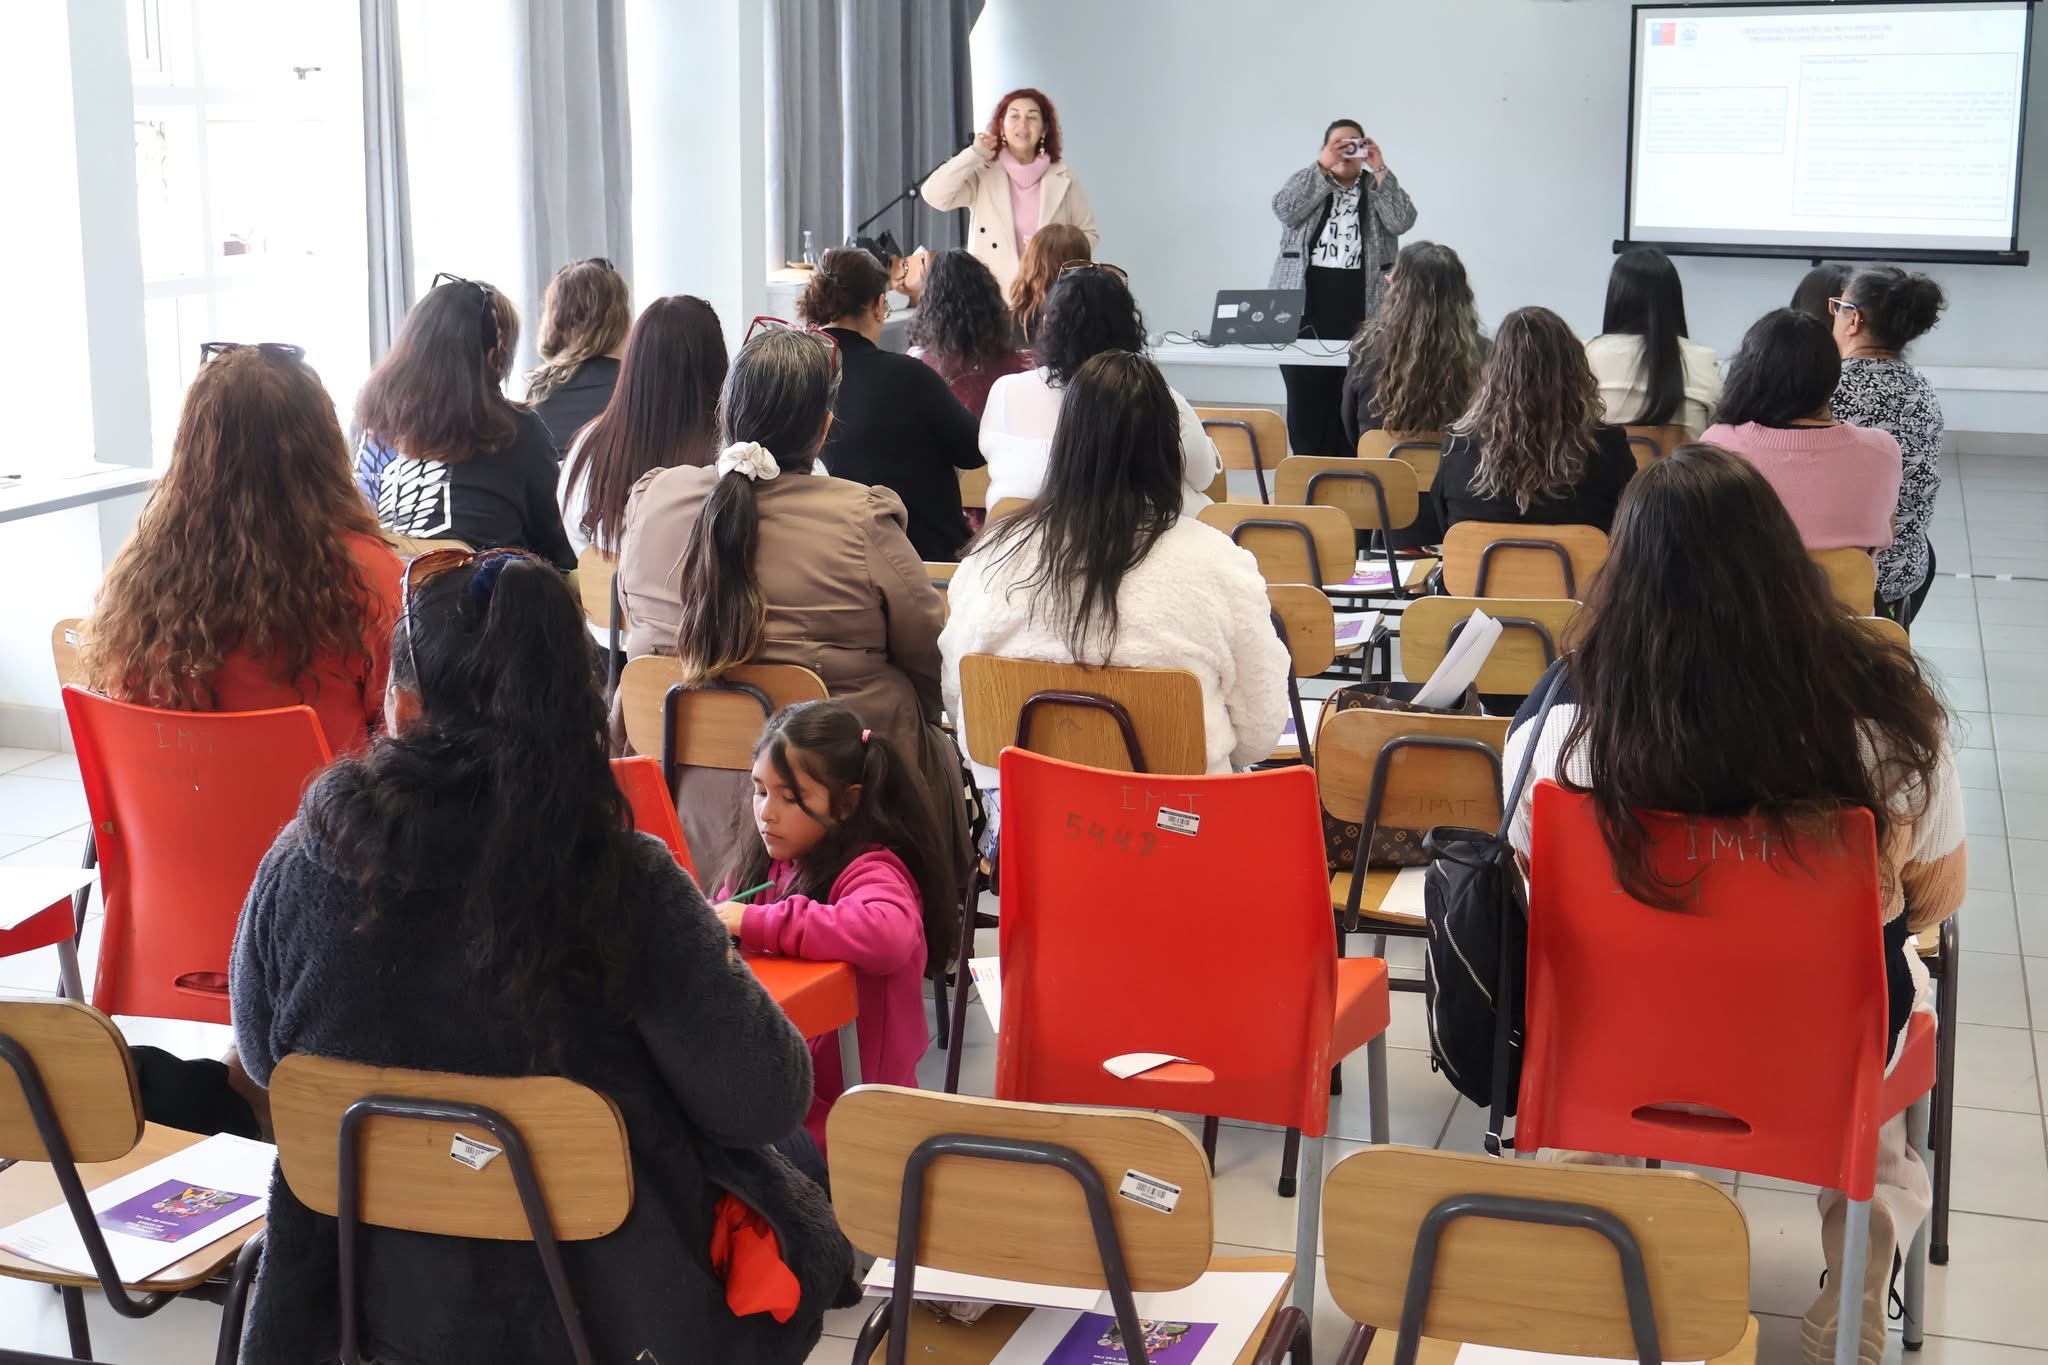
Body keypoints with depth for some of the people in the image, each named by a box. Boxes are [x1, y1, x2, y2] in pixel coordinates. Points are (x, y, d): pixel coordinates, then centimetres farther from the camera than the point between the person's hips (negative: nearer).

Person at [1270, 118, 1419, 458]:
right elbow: (1284, 210, -8)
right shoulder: (1305, 182, 13)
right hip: (1304, 306, 0)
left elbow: (1402, 221, -6)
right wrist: (1323, 165, -11)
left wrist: (1379, 170, -8)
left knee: (1349, 401, -4)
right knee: (1305, 399, -3)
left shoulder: (1378, 189, 13)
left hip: (1359, 310, 0)